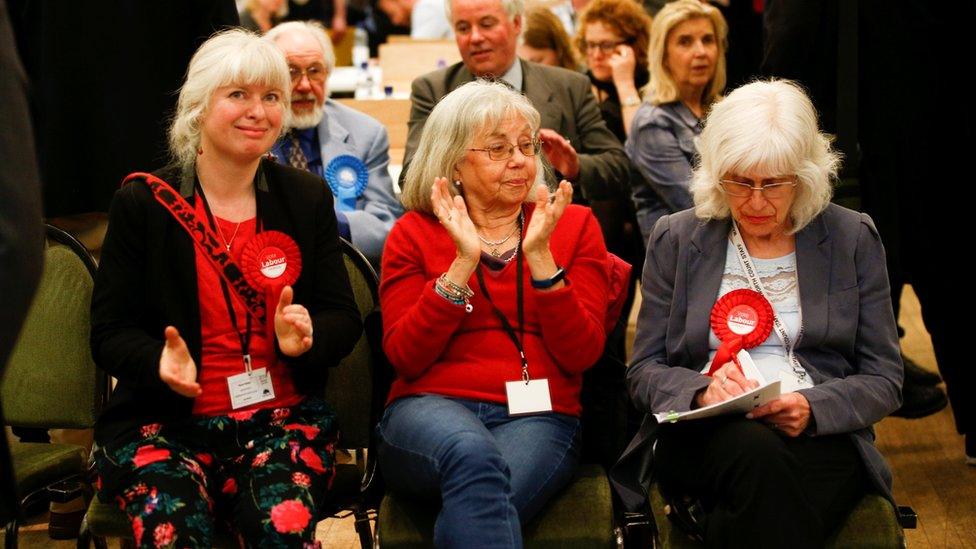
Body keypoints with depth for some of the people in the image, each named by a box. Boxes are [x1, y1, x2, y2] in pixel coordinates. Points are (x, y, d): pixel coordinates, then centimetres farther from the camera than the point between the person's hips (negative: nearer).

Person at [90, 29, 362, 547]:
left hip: (281, 419, 2)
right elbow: (109, 332, 1)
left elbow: (343, 318, 10)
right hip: (161, 423, -1)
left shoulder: (307, 198, 10)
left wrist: (306, 337, -14)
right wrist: (161, 362, -21)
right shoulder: (143, 202, 2)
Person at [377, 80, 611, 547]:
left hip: (539, 417, 0)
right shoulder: (414, 233, 12)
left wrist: (540, 256, -9)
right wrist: (463, 262, -9)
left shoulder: (574, 225, 13)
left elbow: (582, 353, 2)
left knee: (471, 510, -34)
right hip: (433, 407, 0)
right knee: (473, 454, -38)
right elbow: (405, 356, -1)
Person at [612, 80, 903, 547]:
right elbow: (644, 371, 9)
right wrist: (701, 391, -14)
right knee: (755, 449, -36)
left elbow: (883, 380, 8)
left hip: (819, 435, 0)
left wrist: (813, 408, -13)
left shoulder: (852, 238, 9)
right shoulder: (676, 238, 11)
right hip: (703, 434, 1)